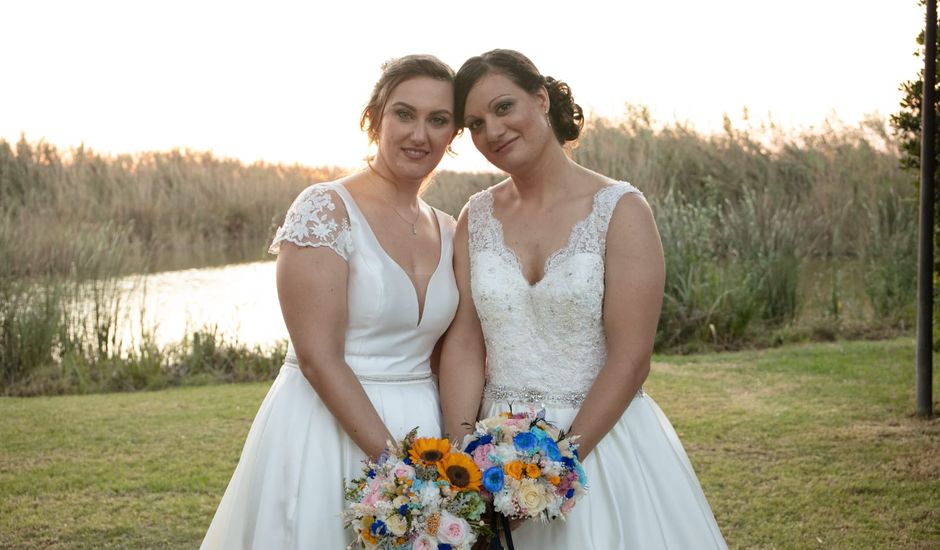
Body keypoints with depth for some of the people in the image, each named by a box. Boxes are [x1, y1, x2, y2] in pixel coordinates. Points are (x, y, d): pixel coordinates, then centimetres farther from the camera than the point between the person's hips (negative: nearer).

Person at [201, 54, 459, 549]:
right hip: (327, 429, -6)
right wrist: (396, 461, -19)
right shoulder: (325, 210, -12)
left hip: (420, 431, 6)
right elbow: (318, 358, -17)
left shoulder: (447, 232, 7)